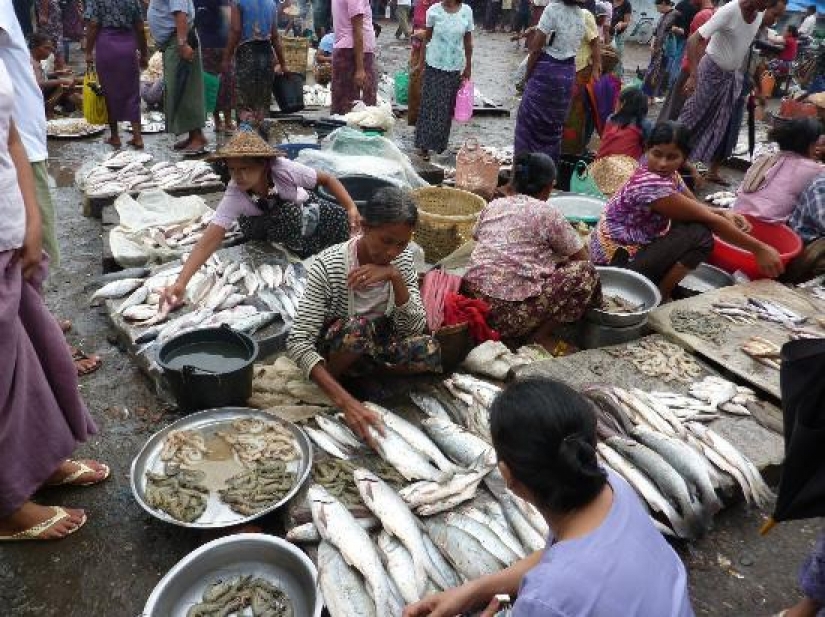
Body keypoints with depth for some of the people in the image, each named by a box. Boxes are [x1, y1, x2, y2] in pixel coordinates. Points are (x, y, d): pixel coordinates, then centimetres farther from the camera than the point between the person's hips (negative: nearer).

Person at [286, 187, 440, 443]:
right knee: (358, 328, -37)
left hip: (380, 345, 4)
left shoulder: (403, 259, -12)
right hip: (335, 349, -4)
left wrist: (395, 277, -31)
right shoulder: (328, 265, -26)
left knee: (428, 350, -26)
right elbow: (298, 342, -31)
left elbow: (415, 328, -15)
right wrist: (345, 401, -42)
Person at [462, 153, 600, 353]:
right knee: (586, 272, 3)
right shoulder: (547, 213, -3)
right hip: (512, 313, -7)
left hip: (474, 300, 7)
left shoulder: (493, 206, 11)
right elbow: (582, 257, 4)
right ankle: (542, 335, 3)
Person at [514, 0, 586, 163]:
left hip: (546, 70, -6)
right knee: (555, 124, 15)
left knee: (529, 120, 5)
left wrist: (528, 74, -2)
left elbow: (535, 48, -14)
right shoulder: (582, 14, 7)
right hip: (568, 72, 7)